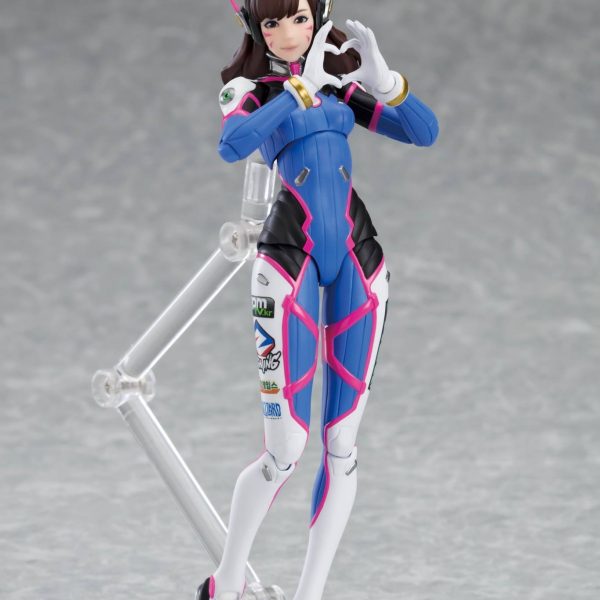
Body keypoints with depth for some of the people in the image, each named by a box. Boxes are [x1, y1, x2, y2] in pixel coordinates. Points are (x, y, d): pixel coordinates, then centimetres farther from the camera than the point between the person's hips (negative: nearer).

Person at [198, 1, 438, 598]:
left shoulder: (341, 84, 12)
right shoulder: (247, 89, 2)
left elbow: (425, 131, 3)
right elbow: (231, 144, -21)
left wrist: (381, 77, -13)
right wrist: (302, 88, -22)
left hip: (358, 256, 4)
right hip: (290, 255, -4)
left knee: (342, 443, 1)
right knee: (284, 449, -8)